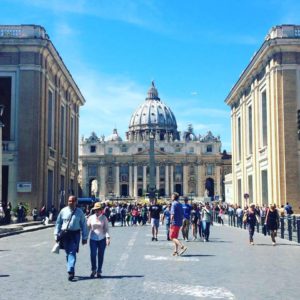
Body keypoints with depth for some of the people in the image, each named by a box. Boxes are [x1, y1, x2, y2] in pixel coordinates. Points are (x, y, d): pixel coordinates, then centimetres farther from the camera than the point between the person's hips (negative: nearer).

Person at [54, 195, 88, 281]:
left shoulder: (79, 212, 2)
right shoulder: (63, 211, 5)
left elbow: (84, 225, 5)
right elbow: (58, 223, 10)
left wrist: (84, 237, 3)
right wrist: (56, 234, 4)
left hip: (75, 234, -2)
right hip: (65, 234, 2)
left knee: (72, 252, -12)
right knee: (67, 253, 9)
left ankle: (70, 271, -18)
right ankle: (71, 271, 21)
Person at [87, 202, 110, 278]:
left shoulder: (104, 218, 2)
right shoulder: (91, 218, 4)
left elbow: (106, 228, 0)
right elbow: (88, 228, 9)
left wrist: (108, 237, -13)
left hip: (102, 239, 0)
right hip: (93, 239, 0)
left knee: (101, 255, 3)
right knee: (93, 255, -8)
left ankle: (99, 272, 15)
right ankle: (93, 270, 11)